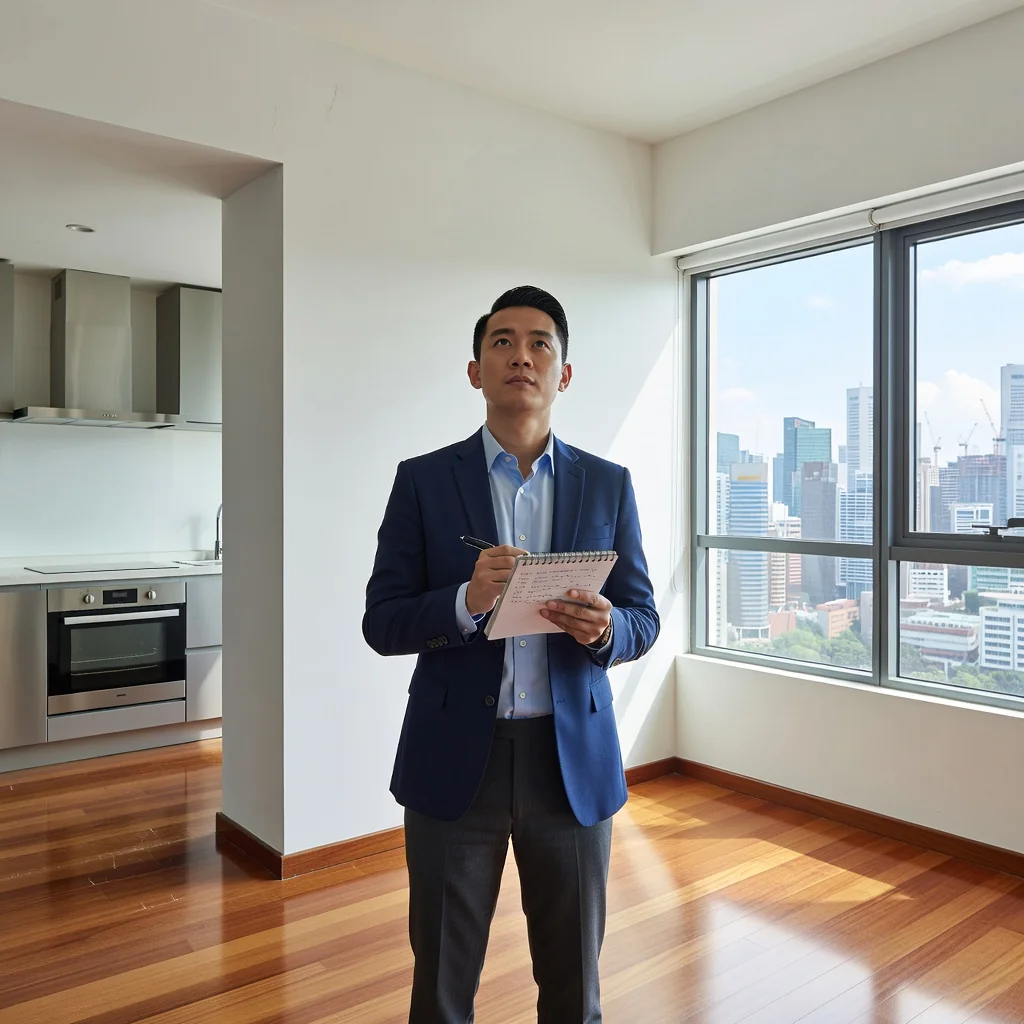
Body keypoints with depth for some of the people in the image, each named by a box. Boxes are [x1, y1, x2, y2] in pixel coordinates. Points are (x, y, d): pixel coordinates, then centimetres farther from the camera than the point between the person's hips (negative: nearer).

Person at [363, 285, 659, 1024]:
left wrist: (604, 628, -19)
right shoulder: (423, 481, -2)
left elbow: (644, 620, 4)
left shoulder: (608, 485, 3)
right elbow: (382, 624, -4)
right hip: (455, 760, -1)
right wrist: (467, 601, -23)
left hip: (574, 760, 2)